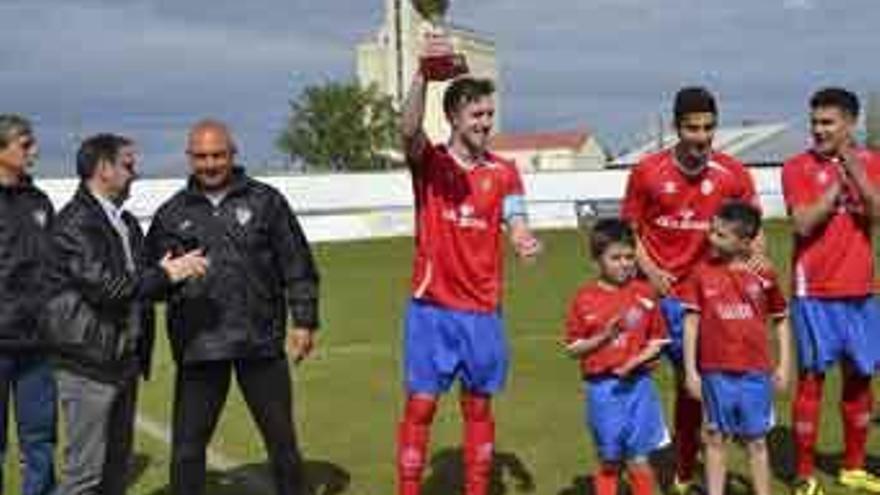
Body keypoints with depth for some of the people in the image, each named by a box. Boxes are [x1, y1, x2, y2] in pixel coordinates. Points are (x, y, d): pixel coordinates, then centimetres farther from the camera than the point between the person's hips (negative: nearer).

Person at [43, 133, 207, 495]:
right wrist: (164, 274, -17)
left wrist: (174, 272, -1)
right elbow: (104, 285, -23)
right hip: (88, 363, -9)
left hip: (124, 360, 9)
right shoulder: (75, 222, -13)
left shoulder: (127, 223, 15)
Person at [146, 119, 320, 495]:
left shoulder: (265, 201, 4)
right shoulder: (172, 213, 8)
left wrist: (303, 320, -2)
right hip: (198, 347, 1)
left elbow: (298, 266, 3)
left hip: (261, 342, -1)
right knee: (187, 445, 5)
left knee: (281, 438, 11)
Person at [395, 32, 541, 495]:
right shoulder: (429, 162, -3)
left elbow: (516, 225, -3)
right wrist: (422, 71, -38)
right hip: (431, 307, -2)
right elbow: (409, 130, -24)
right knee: (420, 405, 1)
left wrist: (525, 242, -27)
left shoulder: (504, 171, 4)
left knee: (478, 405, 13)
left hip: (483, 308, 3)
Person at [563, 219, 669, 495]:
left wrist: (638, 360, -13)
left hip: (637, 384, 1)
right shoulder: (584, 298, -3)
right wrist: (604, 337, -15)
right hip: (601, 387, -1)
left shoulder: (644, 294, 0)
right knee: (609, 460, 10)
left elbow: (657, 341, 5)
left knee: (638, 460, 5)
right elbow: (573, 348, -1)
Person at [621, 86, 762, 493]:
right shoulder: (647, 170, -6)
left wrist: (756, 254, -12)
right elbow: (630, 228, 2)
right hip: (656, 290, -1)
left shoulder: (733, 173, -4)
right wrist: (648, 269, -12)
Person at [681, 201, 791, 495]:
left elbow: (781, 320, 7)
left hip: (756, 373, 0)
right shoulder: (702, 273, -3)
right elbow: (691, 322, 0)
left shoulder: (763, 275, -3)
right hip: (715, 372, 0)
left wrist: (784, 365, 4)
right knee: (716, 439, 9)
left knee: (756, 441, 11)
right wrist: (690, 370, -3)